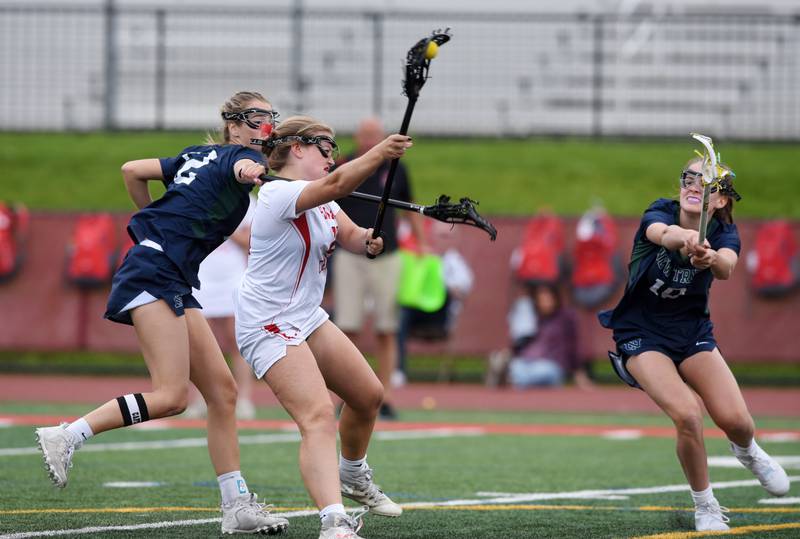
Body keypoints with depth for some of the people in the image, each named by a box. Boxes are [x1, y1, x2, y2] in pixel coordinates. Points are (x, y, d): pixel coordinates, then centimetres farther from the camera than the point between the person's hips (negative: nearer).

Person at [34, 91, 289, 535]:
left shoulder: (203, 156, 21)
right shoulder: (237, 154, -3)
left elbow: (131, 170, 25)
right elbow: (242, 167, -30)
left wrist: (158, 218, 37)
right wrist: (251, 171, -53)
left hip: (175, 283, 10)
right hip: (156, 271, -10)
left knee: (222, 390, 6)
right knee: (171, 396, -18)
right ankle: (64, 438, -11)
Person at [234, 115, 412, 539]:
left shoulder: (322, 201, 9)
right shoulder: (278, 194, -22)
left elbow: (351, 236, 3)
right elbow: (336, 184, -38)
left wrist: (368, 241, -20)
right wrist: (378, 154, -49)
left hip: (307, 317, 10)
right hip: (269, 327, -10)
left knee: (368, 395, 20)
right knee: (318, 417, -27)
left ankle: (353, 477, 47)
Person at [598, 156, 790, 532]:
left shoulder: (723, 233, -11)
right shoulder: (660, 213, -15)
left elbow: (727, 267, -35)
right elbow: (661, 233, -42)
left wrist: (711, 258, -60)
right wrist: (683, 238, -66)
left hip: (693, 332, 3)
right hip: (642, 335, -3)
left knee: (735, 421, -14)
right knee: (687, 415, -25)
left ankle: (747, 451, 26)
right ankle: (705, 507, -4)